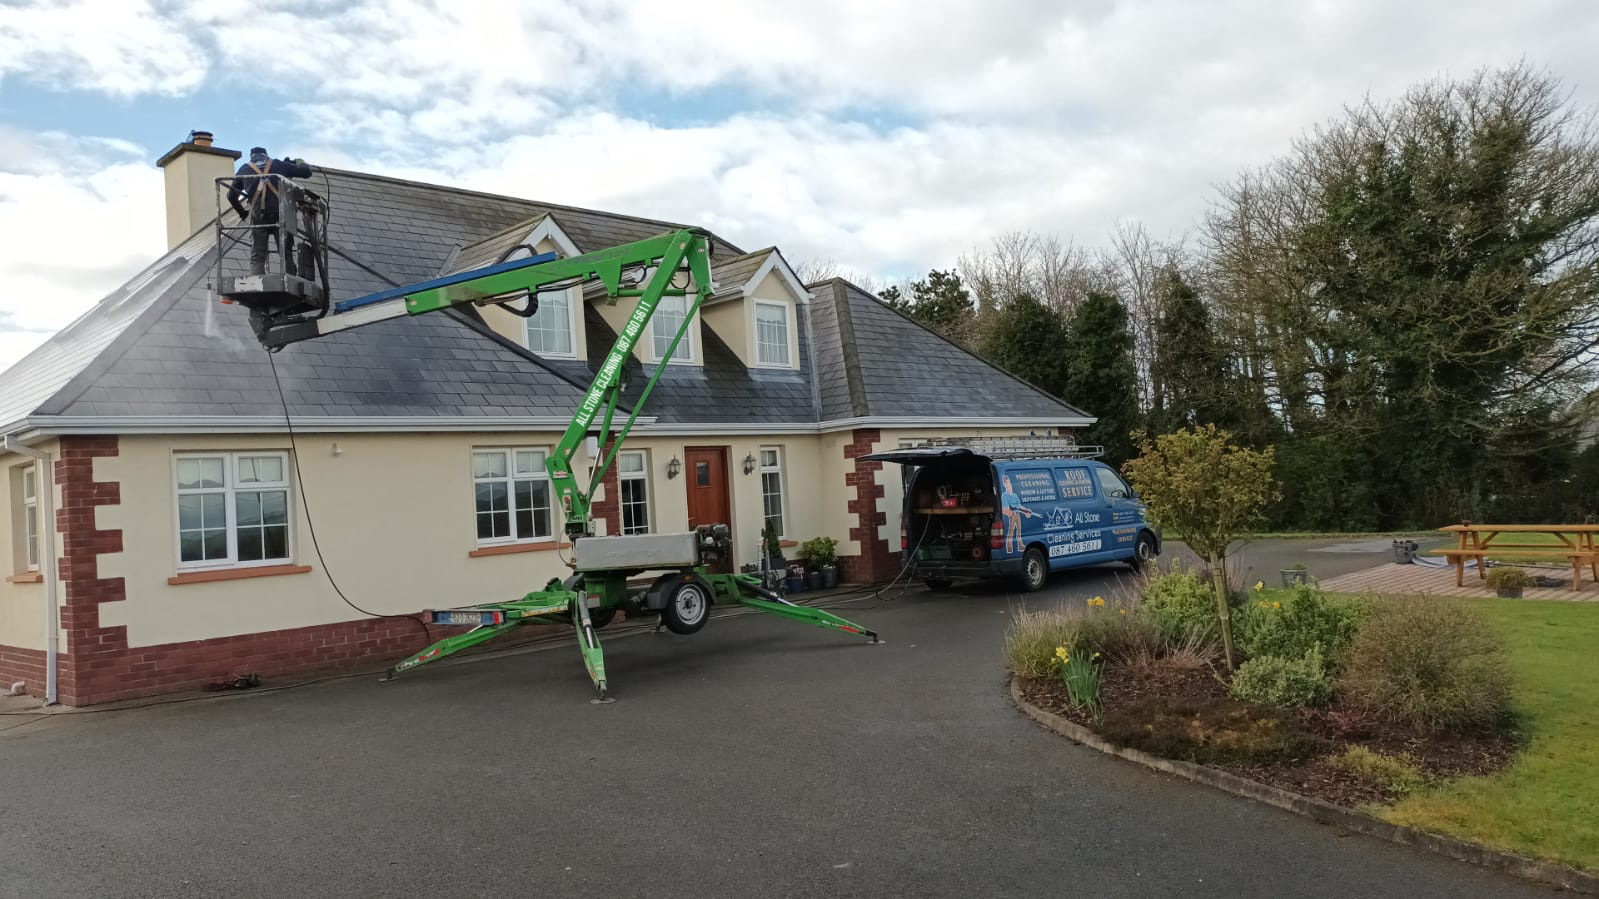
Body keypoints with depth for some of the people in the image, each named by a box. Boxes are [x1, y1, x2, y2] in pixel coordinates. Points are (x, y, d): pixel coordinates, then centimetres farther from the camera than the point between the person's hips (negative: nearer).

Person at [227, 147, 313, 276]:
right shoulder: (278, 164, 19)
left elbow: (231, 196, 22)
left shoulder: (244, 169, 21)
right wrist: (299, 162, 43)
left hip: (257, 216, 0)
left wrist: (242, 213, 38)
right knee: (286, 255, 4)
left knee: (256, 257, -2)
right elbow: (306, 171, 22)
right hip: (280, 213, 0)